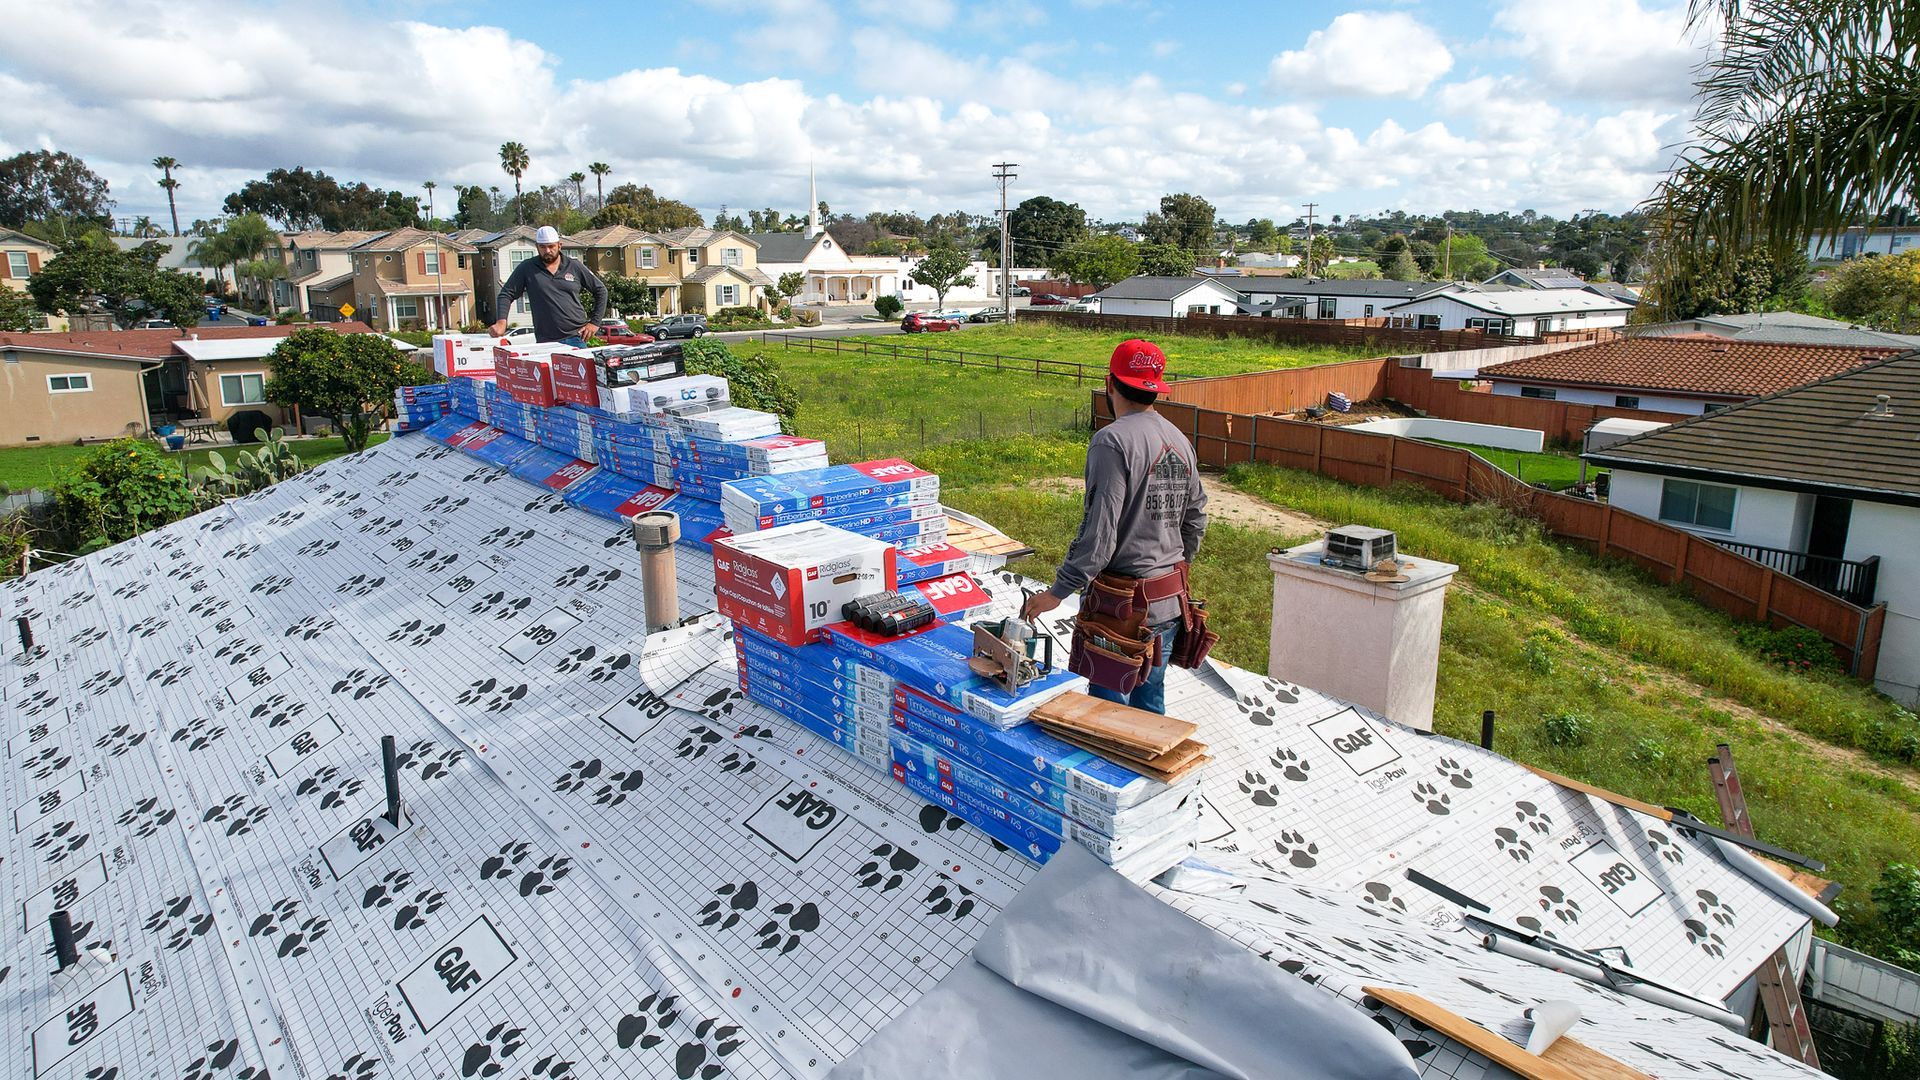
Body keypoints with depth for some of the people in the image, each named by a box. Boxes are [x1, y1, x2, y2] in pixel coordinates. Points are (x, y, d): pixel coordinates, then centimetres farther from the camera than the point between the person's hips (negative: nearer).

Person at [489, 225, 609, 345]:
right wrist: (501, 322, -12)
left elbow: (600, 290, 13)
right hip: (545, 342, 0)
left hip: (577, 338, 1)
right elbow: (506, 295, 6)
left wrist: (595, 322, 5)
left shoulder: (574, 266, 7)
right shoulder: (526, 269, 6)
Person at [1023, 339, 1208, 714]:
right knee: (1150, 702, 18)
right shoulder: (1180, 441, 9)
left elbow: (1099, 532, -20)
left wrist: (1058, 591, -14)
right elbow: (1196, 521, 16)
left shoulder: (1112, 440, -16)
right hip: (1170, 601, 8)